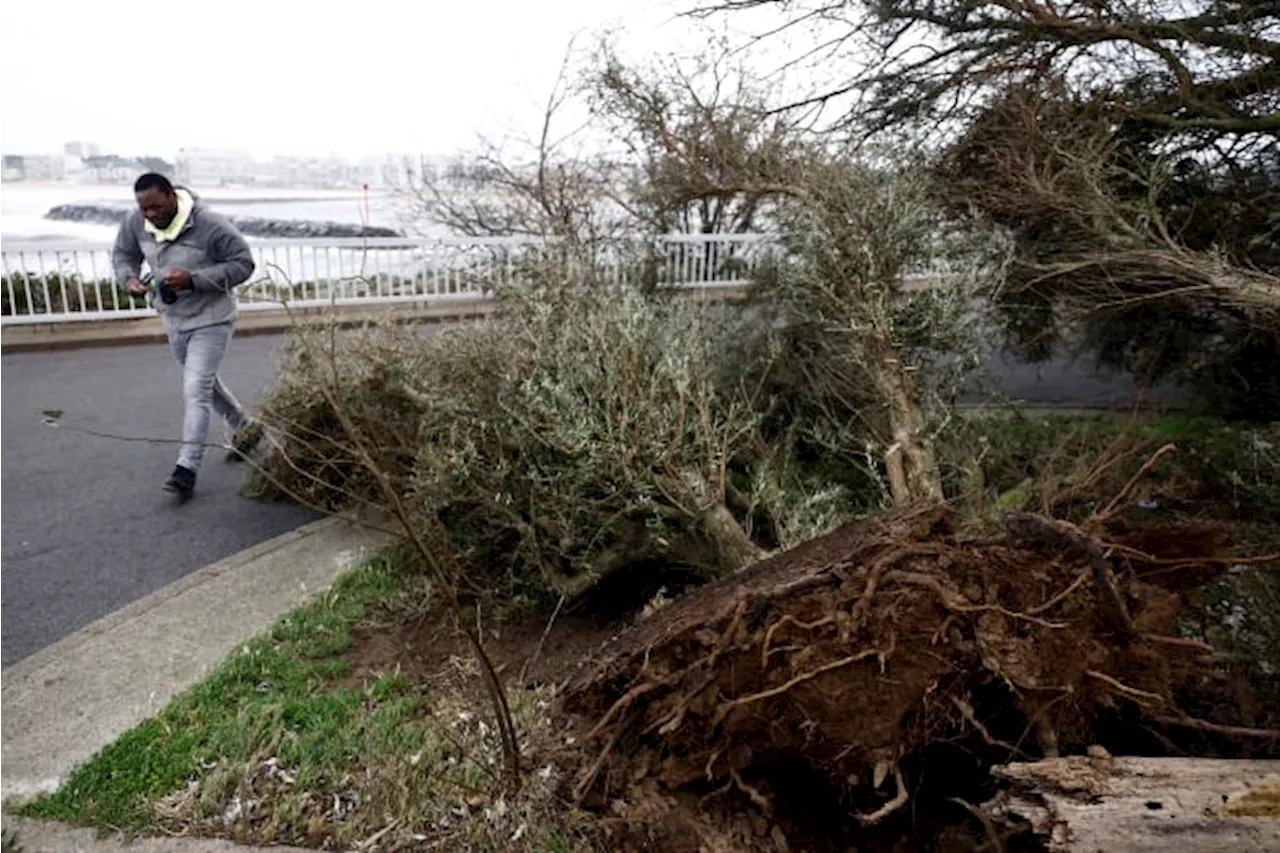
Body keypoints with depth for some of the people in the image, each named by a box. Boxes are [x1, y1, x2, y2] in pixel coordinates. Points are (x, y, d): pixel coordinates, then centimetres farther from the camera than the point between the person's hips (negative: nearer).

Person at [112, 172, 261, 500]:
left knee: (196, 390, -13)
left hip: (210, 319, -7)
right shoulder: (136, 222, -6)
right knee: (204, 383, 21)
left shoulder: (210, 225, -24)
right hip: (173, 319, 7)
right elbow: (123, 253, 11)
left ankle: (187, 468, -10)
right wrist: (128, 277, -12)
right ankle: (244, 427, 44)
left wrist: (193, 279, -30)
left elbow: (243, 264, -20)